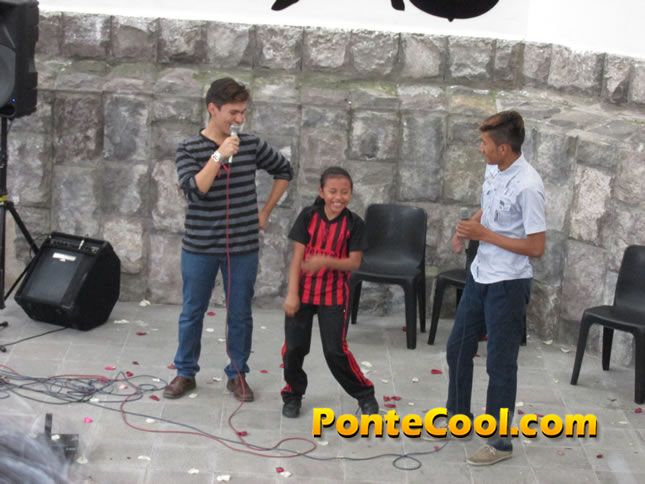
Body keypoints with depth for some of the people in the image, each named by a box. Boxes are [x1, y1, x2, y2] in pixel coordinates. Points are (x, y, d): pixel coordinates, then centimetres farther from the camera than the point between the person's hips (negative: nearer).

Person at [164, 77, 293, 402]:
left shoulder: (251, 145, 0)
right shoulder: (189, 149, -7)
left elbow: (284, 171, 14)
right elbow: (194, 190, -22)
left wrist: (265, 212, 10)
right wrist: (220, 154, -27)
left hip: (243, 247, 2)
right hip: (199, 247, -1)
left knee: (240, 315, 9)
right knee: (192, 313, 10)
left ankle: (237, 374, 24)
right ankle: (185, 373, 25)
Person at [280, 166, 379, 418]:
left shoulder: (354, 223, -8)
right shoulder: (308, 216, -7)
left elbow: (354, 262, -11)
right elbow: (297, 256, -7)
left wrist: (325, 261, -28)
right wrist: (292, 293, -13)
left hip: (334, 295, -1)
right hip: (303, 291, 2)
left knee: (336, 351, -2)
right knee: (294, 347, 3)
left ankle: (364, 393, 18)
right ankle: (293, 394, 24)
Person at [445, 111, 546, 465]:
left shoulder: (527, 186, -25)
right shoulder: (493, 170, 1)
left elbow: (536, 247, -23)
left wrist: (483, 235, -21)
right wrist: (467, 227, 0)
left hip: (508, 285, -9)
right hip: (480, 276, 9)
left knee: (500, 363, 2)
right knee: (458, 347, 19)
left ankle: (500, 442, 16)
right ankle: (458, 415, 39)